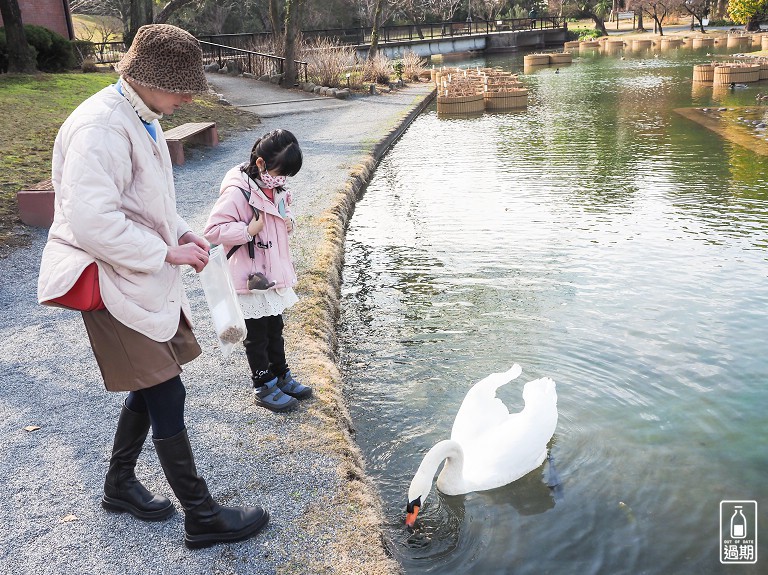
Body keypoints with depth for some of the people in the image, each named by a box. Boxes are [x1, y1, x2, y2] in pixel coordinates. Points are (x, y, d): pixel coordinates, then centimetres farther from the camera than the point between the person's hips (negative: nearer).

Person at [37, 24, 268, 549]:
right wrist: (167, 252, -19)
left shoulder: (142, 118, 9)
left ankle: (120, 486, 38)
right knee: (166, 394, -4)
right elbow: (94, 225, -27)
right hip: (114, 283, -10)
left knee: (150, 389, 17)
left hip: (147, 277, 10)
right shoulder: (101, 128, -22)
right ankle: (202, 517, 11)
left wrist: (181, 231, 5)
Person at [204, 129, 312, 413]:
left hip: (274, 272, 8)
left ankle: (281, 376, 35)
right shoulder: (237, 193, -22)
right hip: (252, 279, -8)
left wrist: (288, 221, 1)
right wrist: (248, 231, -29)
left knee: (275, 328, 20)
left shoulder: (275, 189, 5)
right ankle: (264, 387, 20)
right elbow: (213, 230, -24)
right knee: (256, 335, 6)